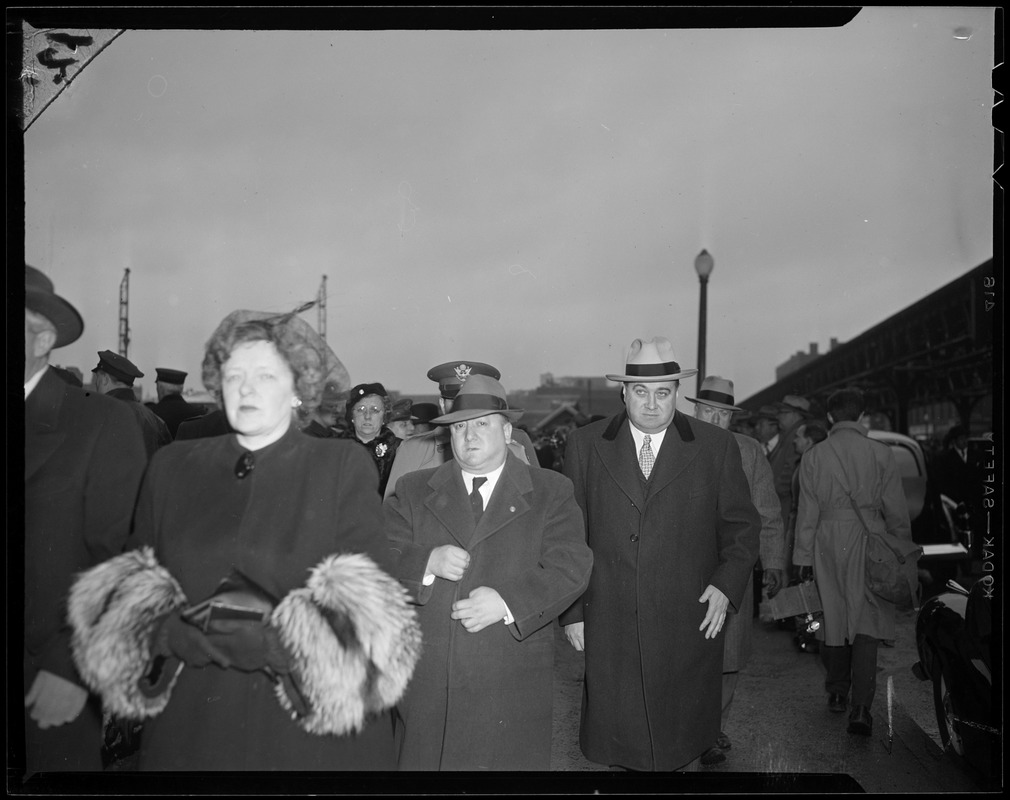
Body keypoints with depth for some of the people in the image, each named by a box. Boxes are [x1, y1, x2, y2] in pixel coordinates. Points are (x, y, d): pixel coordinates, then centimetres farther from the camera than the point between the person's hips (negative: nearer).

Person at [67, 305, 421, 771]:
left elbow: (368, 601, -8)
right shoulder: (171, 466, 7)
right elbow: (126, 593, 5)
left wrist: (280, 641, -22)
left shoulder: (345, 466, -2)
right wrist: (174, 633, -15)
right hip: (188, 725, 2)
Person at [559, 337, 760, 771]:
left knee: (686, 738, 13)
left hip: (689, 624, 0)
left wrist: (727, 584, -8)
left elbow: (742, 524, 7)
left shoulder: (716, 446, 1)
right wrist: (572, 611, 2)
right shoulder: (584, 445, 1)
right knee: (620, 735, 10)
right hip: (609, 627, 0)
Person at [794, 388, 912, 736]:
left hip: (829, 543, 2)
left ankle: (837, 693, 27)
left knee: (834, 618, 15)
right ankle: (860, 707, -7)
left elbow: (807, 512, 1)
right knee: (866, 622, 1)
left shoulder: (813, 456, -2)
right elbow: (896, 509, 0)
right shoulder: (880, 453, -5)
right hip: (870, 542, -2)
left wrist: (804, 557, 8)